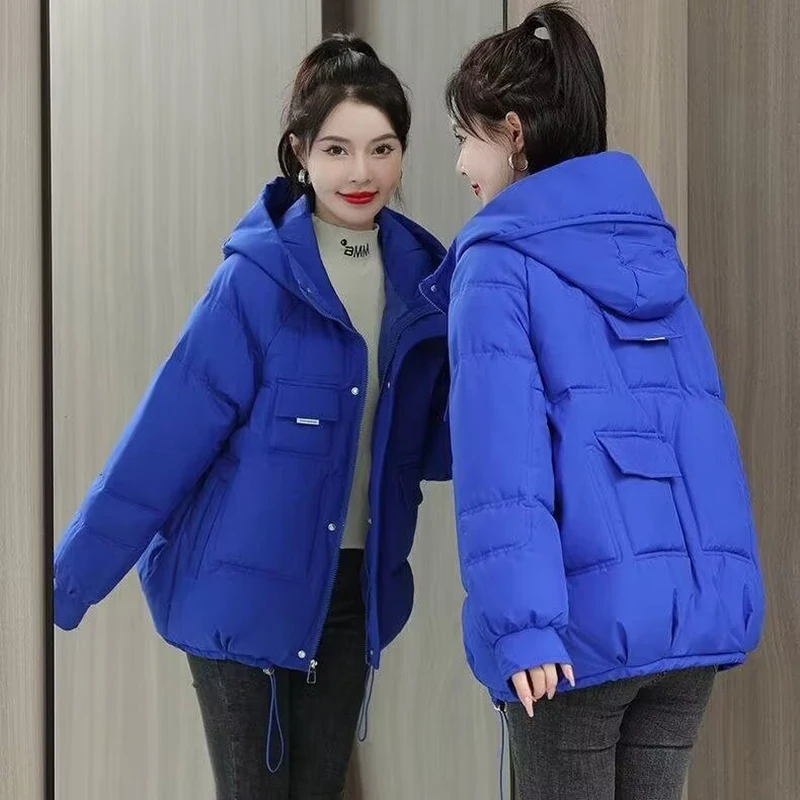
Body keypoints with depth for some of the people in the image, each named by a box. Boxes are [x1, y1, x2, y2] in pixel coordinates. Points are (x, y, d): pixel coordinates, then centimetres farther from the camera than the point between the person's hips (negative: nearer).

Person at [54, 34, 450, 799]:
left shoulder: (421, 276, 0)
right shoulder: (257, 281, -16)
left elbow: (433, 448, 6)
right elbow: (164, 437, -15)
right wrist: (69, 583, -12)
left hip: (353, 594, 5)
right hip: (243, 592, -5)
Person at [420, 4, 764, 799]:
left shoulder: (499, 265, -5)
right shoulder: (653, 249, 15)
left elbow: (501, 453, -16)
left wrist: (522, 620, -21)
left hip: (587, 613, -6)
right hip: (701, 600, 6)